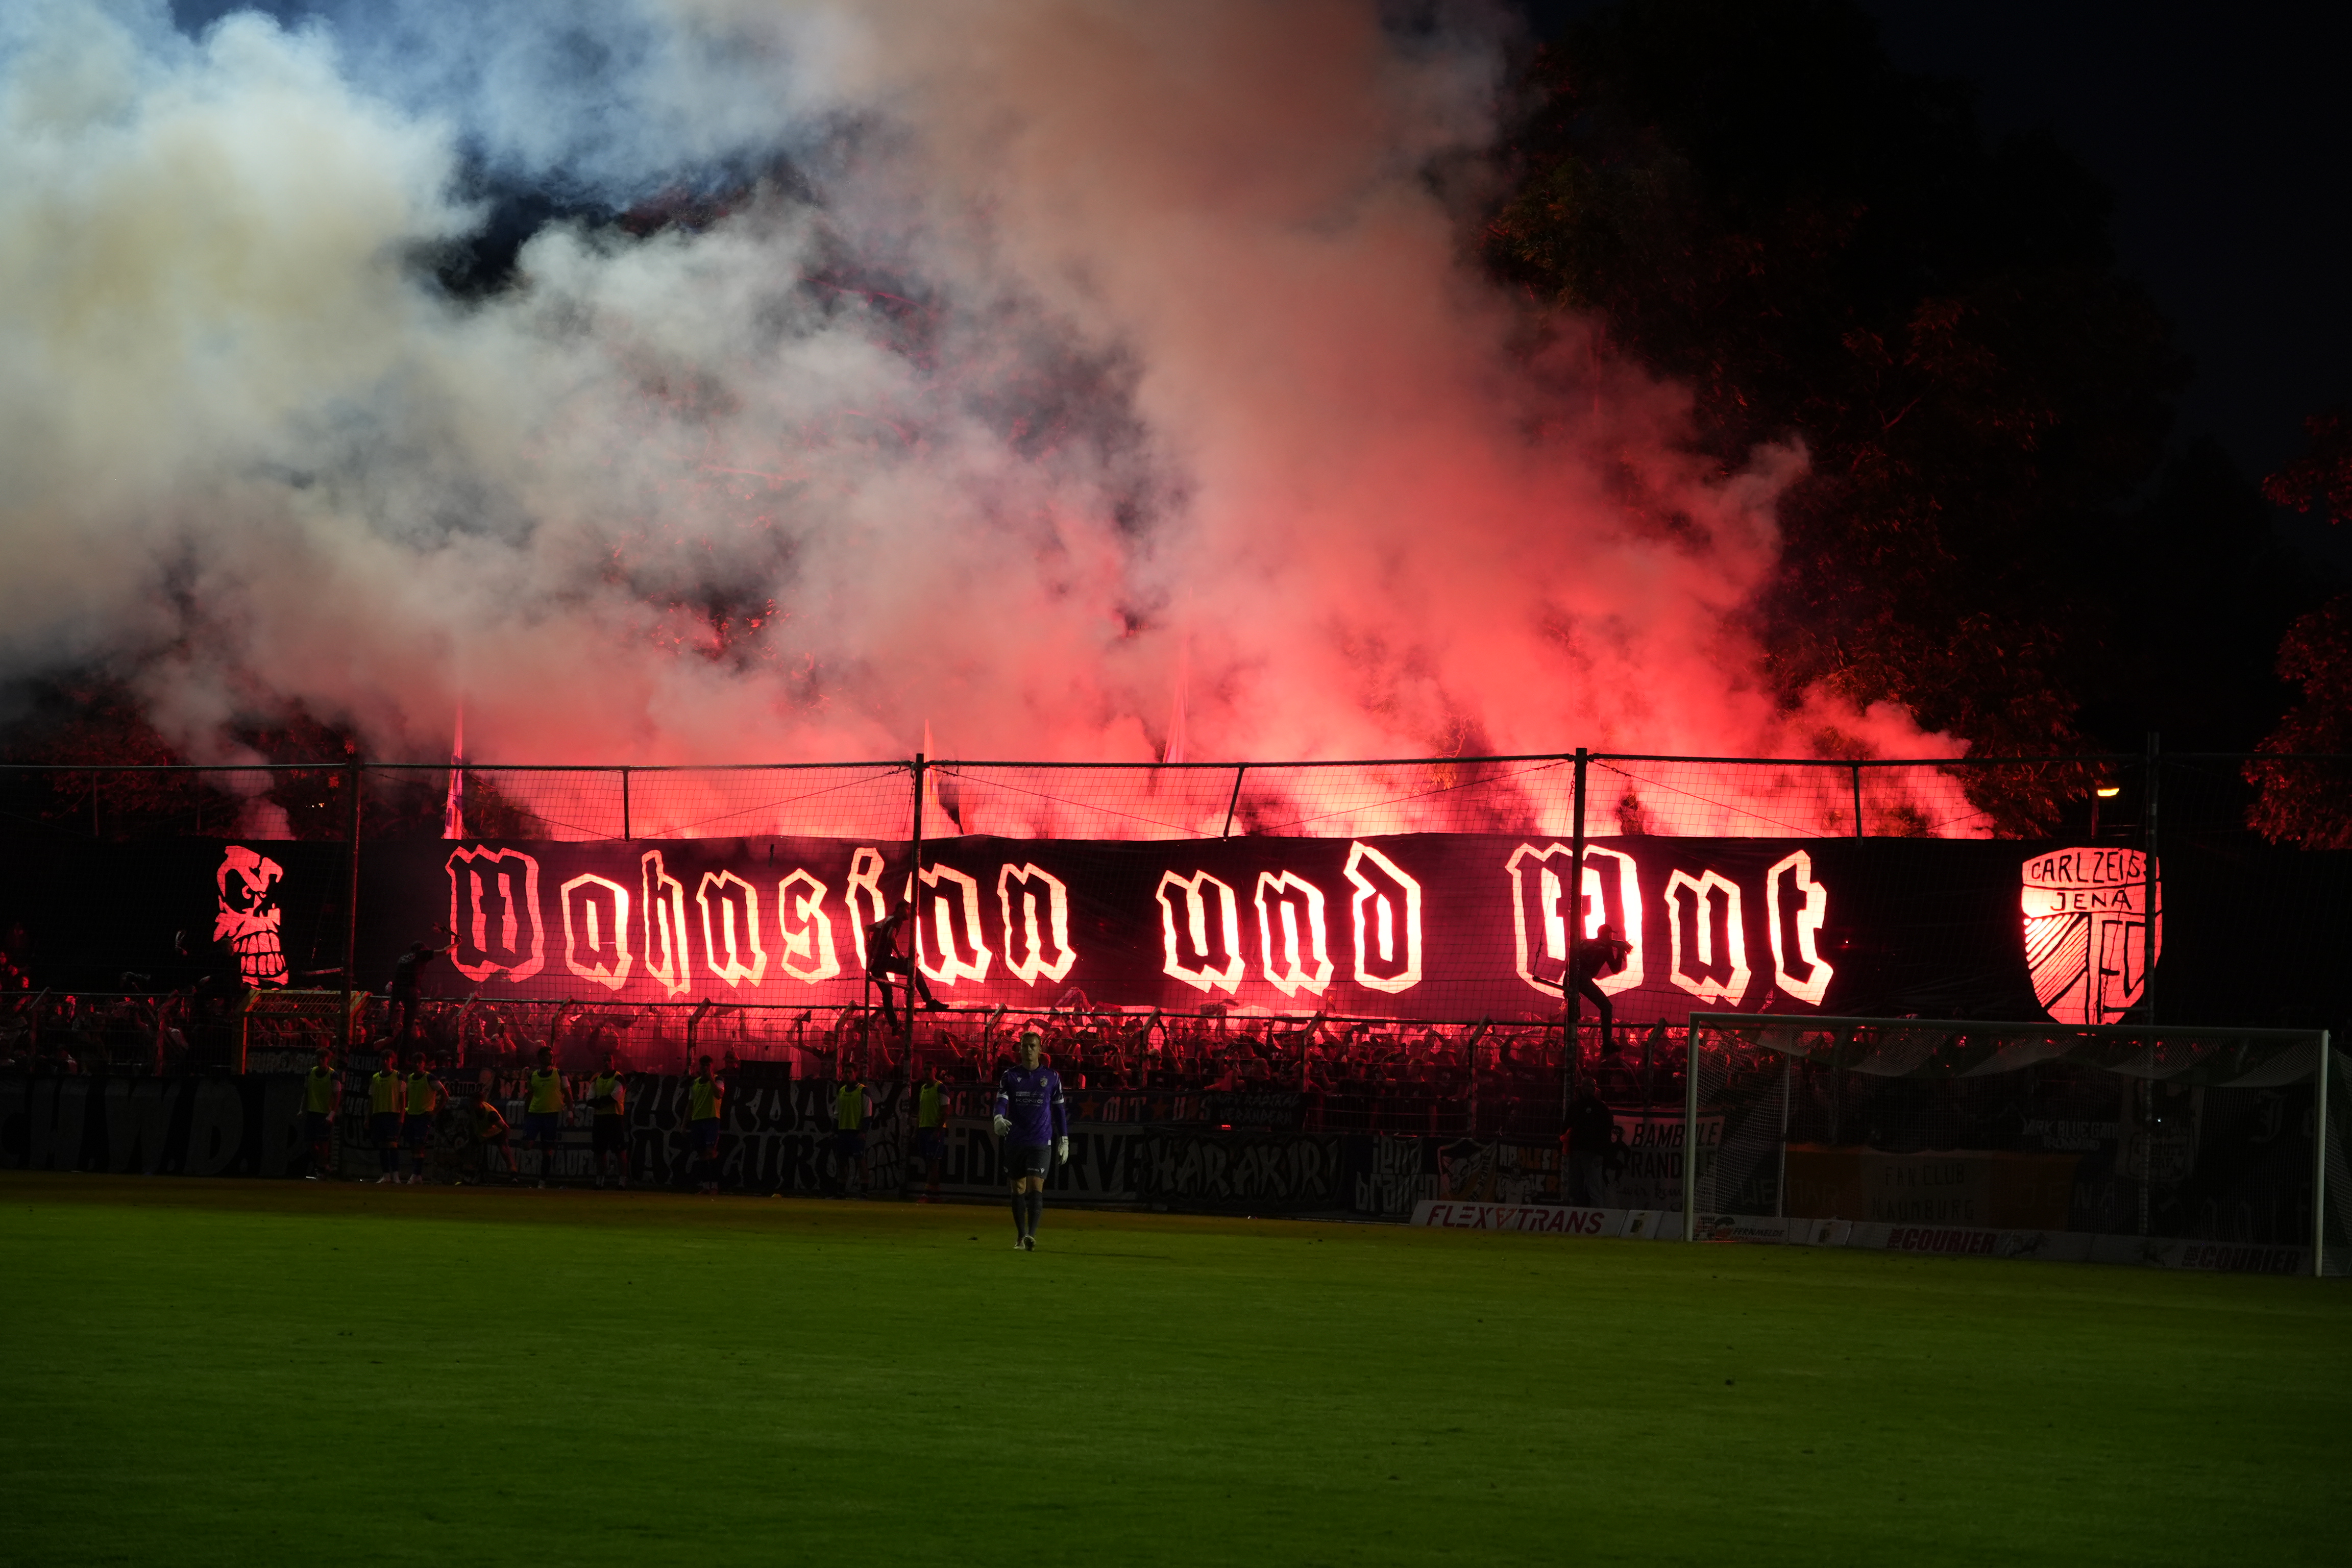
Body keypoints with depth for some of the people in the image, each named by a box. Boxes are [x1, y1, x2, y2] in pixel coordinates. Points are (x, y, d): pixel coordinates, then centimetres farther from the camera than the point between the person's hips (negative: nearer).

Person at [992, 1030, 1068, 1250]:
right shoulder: (1010, 1076, 6)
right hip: (1014, 1141, 2)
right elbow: (1001, 1101, -6)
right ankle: (1021, 1236, 19)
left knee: (1036, 1187, -15)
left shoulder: (1052, 1077, 5)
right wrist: (999, 1118, -28)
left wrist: (1064, 1140, 10)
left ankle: (1031, 1235, -24)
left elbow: (1059, 1109, 12)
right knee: (1018, 1189, 8)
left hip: (1041, 1143, -2)